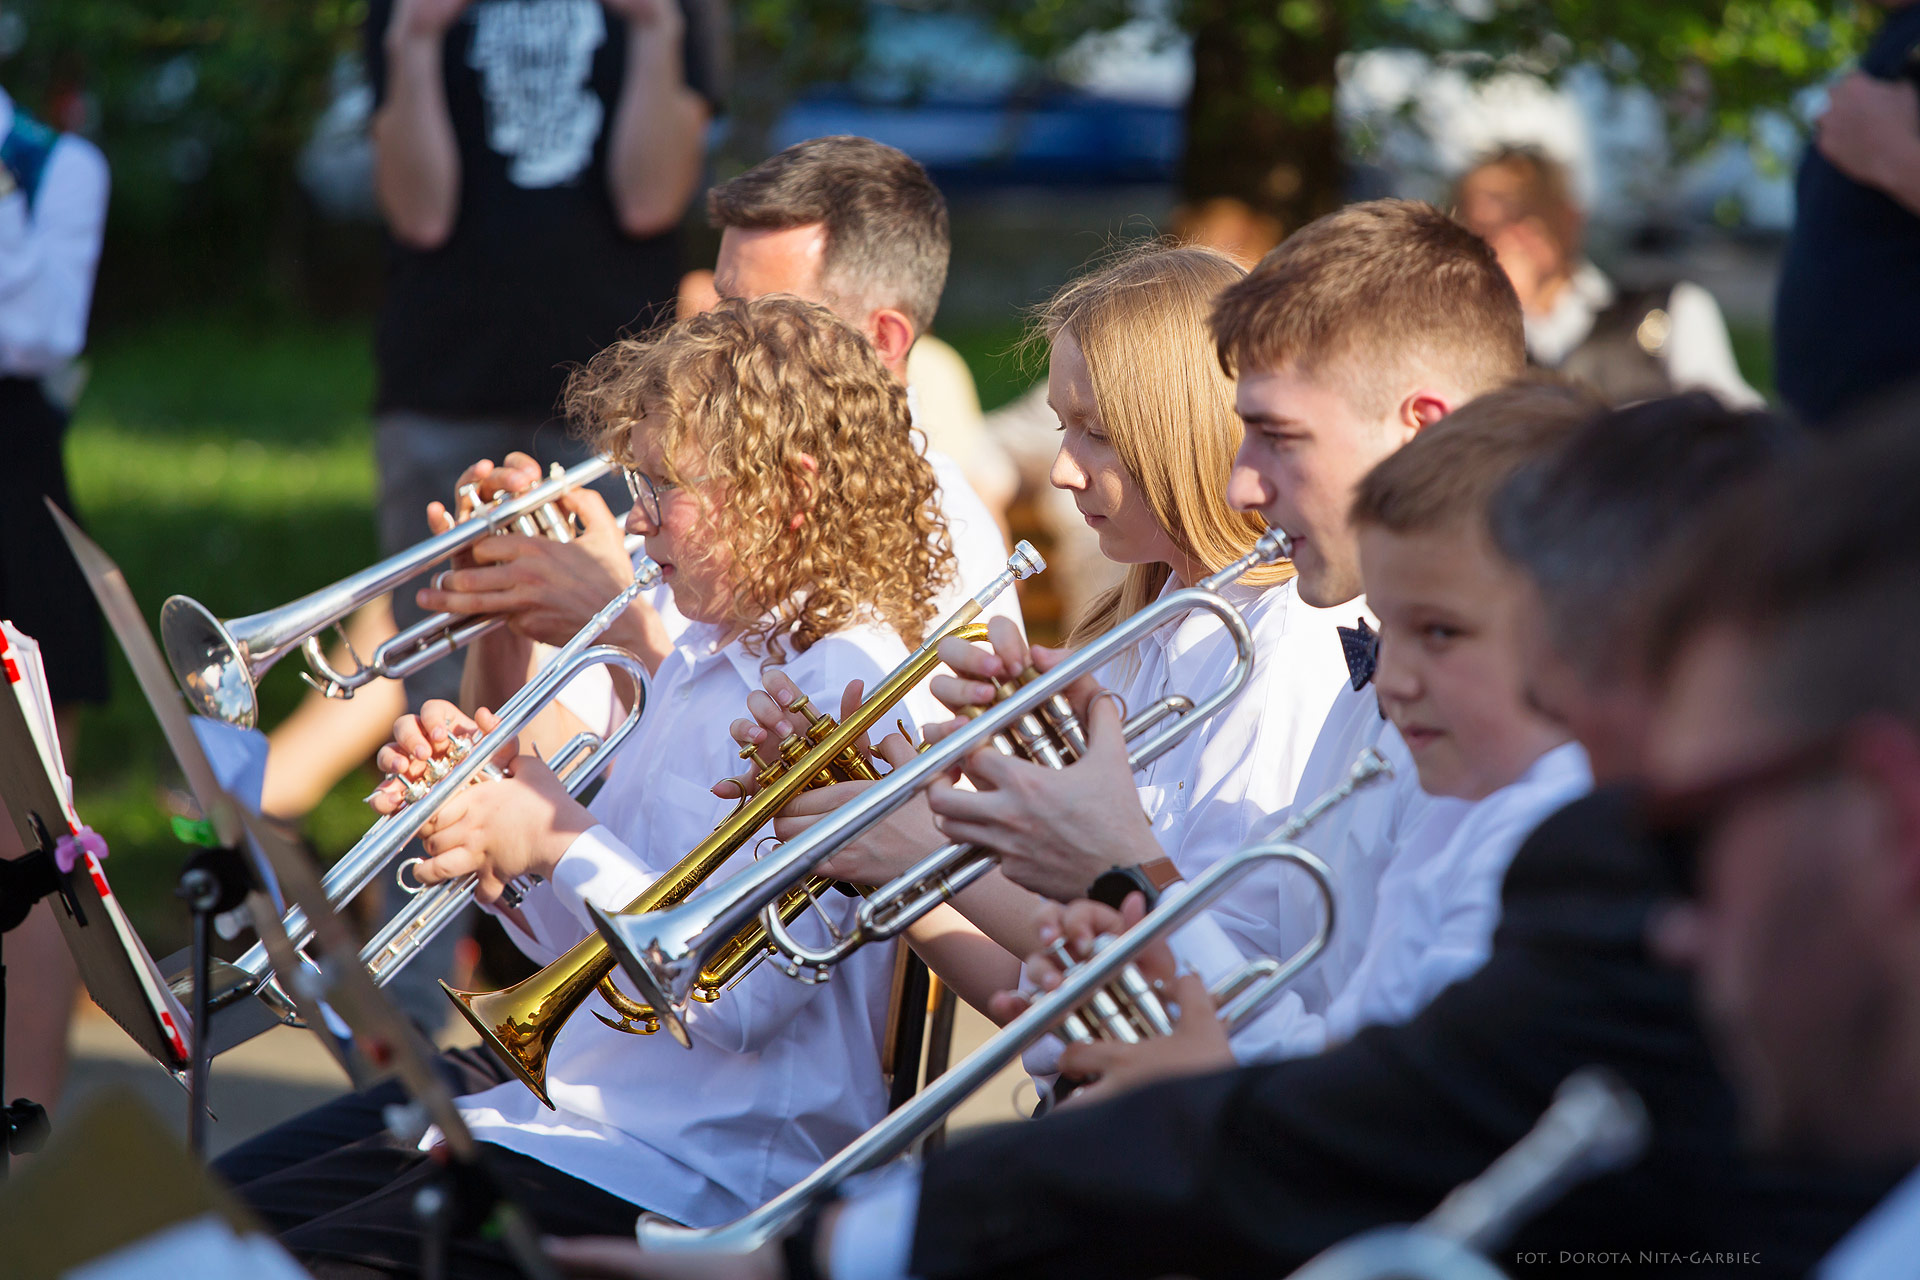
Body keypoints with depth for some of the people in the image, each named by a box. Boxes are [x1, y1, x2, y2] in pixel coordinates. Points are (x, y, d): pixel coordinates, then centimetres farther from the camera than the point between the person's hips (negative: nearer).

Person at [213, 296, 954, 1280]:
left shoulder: (853, 689, -17)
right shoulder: (701, 658, 14)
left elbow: (745, 1003, -23)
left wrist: (560, 841, -18)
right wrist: (488, 824, 2)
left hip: (686, 1169, -10)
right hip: (558, 1084, 10)